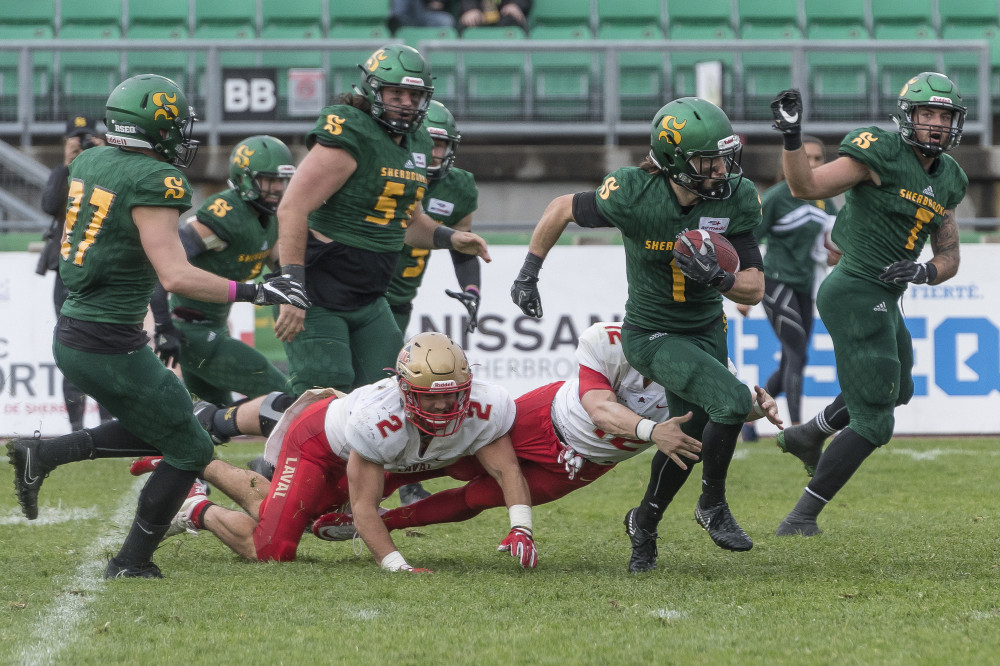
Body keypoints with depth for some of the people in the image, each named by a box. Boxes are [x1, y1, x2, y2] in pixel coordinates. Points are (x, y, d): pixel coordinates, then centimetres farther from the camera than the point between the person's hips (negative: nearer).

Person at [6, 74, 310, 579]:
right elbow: (176, 276, -25)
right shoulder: (153, 181, -18)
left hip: (71, 334, 9)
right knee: (189, 451, 8)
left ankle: (40, 455, 15)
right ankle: (132, 563, 14)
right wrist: (253, 292, -21)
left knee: (155, 431, 25)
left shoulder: (89, 163, 7)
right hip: (112, 345, -9)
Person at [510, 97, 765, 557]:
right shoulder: (635, 195, -25)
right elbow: (562, 209, -7)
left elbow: (754, 289, -12)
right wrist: (528, 273, -2)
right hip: (652, 336, -5)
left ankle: (644, 524, 42)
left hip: (706, 330, 5)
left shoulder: (736, 200, -16)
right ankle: (713, 505, -1)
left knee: (689, 438, 16)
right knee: (732, 401, -23)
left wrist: (717, 278, -33)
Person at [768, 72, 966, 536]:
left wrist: (924, 271, -8)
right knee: (873, 423, -6)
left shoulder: (947, 180, 11)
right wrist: (791, 136, -32)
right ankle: (801, 518, 0)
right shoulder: (882, 154, -13)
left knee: (897, 390, 33)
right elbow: (806, 187, -17)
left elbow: (949, 258, 13)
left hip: (883, 301, 9)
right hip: (858, 294, -9)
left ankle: (808, 435, 50)